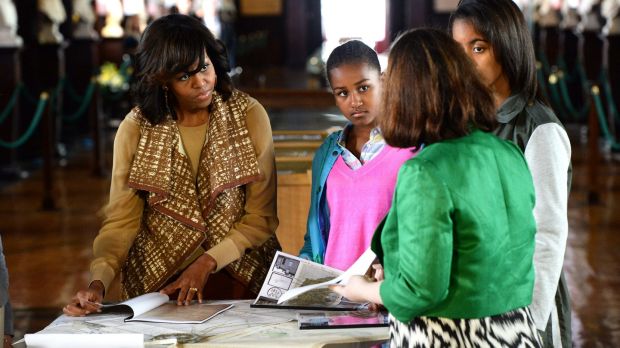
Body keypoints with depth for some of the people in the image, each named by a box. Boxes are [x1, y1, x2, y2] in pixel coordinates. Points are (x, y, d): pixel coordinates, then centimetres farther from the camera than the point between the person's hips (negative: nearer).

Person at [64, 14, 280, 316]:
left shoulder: (249, 116, -3)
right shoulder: (135, 129, -1)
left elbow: (261, 217, -2)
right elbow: (121, 221, -3)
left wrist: (208, 262, -15)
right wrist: (98, 284, -20)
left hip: (238, 277, 0)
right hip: (158, 281, 1)